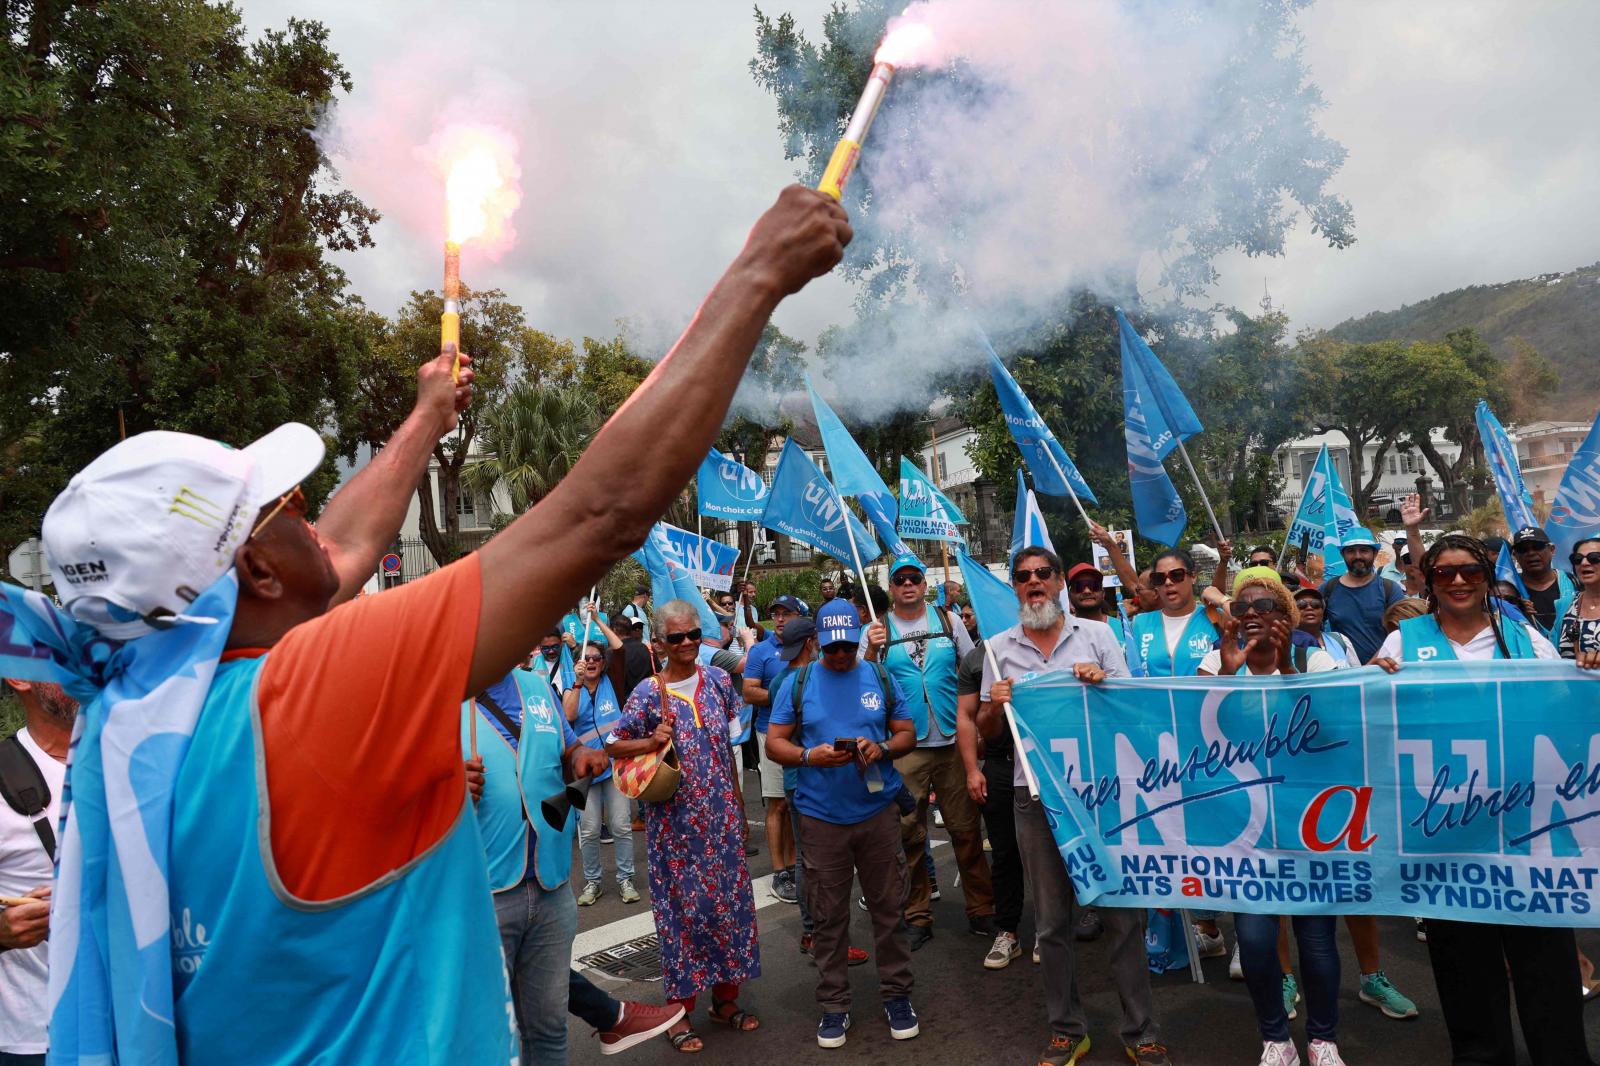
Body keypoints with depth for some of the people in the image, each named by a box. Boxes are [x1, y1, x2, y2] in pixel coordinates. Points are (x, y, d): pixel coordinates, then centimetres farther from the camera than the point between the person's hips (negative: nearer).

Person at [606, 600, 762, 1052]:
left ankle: (725, 998, 28)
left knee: (729, 900, 10)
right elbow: (613, 746, -5)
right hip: (674, 818, -3)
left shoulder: (717, 680, 1)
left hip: (721, 814, 4)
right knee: (683, 906, 5)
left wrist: (737, 801, 12)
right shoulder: (648, 693, -10)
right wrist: (651, 742, -23)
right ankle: (681, 1009, 20)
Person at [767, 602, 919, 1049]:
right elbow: (774, 742, 1)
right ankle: (834, 1004, 21)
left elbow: (907, 734, 7)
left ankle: (897, 994, 26)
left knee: (888, 909, 9)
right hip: (821, 816, -1)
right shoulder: (797, 682, 1)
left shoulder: (881, 678, 4)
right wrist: (809, 756, -19)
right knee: (828, 917, 7)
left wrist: (882, 749, -14)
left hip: (878, 811, 1)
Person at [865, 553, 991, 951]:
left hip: (953, 741, 1)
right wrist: (871, 653, -17)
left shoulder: (947, 620, 7)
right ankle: (918, 916, 19)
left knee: (966, 829, 6)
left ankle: (981, 909, 20)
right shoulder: (877, 630, 4)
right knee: (909, 834, 6)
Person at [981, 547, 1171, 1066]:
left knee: (1122, 912, 3)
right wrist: (995, 705, -10)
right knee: (1052, 920, 10)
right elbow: (987, 730, 11)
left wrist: (1103, 682, -14)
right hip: (1037, 794, 1)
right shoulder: (1000, 648, 7)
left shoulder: (1096, 633, 4)